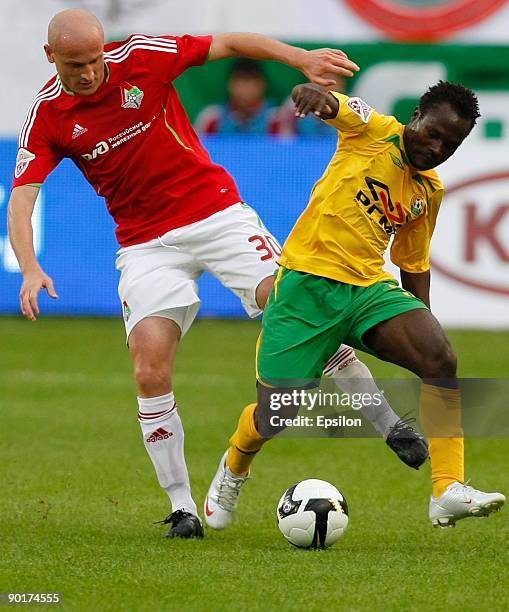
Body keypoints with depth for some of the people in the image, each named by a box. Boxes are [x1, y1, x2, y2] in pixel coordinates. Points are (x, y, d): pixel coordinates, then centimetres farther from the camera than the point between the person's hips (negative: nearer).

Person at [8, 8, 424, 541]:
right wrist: (30, 270, -31)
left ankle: (388, 423, -3)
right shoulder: (47, 117, -8)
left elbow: (229, 44, -2)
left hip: (216, 212, 0)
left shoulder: (139, 57, -9)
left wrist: (302, 58, -13)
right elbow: (20, 201, -14)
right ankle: (182, 508, -4)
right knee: (151, 372, -15)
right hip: (145, 244, 1)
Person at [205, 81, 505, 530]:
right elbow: (319, 102, -17)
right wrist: (317, 94, -42)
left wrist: (423, 322, 16)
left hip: (370, 288, 5)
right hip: (307, 282, -4)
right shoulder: (373, 131, -1)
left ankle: (449, 492, -26)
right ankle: (234, 468, 32)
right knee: (274, 419, -5)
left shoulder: (430, 192, 15)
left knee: (442, 359, -23)